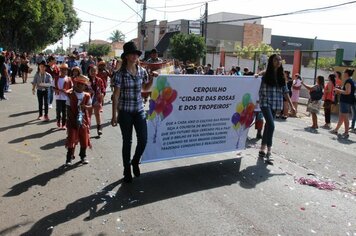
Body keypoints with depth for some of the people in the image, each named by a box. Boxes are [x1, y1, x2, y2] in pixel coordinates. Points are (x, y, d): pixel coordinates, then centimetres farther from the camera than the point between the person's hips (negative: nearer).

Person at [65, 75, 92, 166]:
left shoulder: (87, 96, 3)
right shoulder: (70, 95, -3)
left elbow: (90, 106, 6)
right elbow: (68, 108, -4)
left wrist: (86, 106, -18)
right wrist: (71, 119, -13)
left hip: (83, 120, 2)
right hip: (73, 121, -2)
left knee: (84, 138, 9)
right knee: (72, 139, -1)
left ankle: (83, 156, 26)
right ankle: (69, 158, 9)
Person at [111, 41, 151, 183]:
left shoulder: (142, 71, 3)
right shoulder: (120, 74, -8)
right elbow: (116, 96, -7)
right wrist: (114, 115, -10)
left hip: (139, 110, 3)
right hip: (125, 112, -3)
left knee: (143, 139, -2)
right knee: (127, 141, 5)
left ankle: (135, 162, 28)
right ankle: (127, 171, 22)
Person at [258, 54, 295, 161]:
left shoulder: (281, 76, 9)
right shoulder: (266, 75, -3)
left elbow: (285, 92, 11)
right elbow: (262, 91, -2)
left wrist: (291, 105, 8)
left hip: (276, 105, 5)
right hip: (266, 103, -5)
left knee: (268, 126, 10)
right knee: (271, 125, -17)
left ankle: (262, 150, 20)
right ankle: (269, 151, -9)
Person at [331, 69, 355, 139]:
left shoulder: (348, 81, -15)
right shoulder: (350, 81, 16)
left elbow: (348, 92, -25)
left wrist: (338, 90, -14)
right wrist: (339, 92, 16)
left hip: (346, 102, -10)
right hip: (345, 101, 10)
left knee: (345, 118, -6)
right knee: (341, 117, 17)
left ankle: (346, 133, -2)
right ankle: (336, 130, 26)